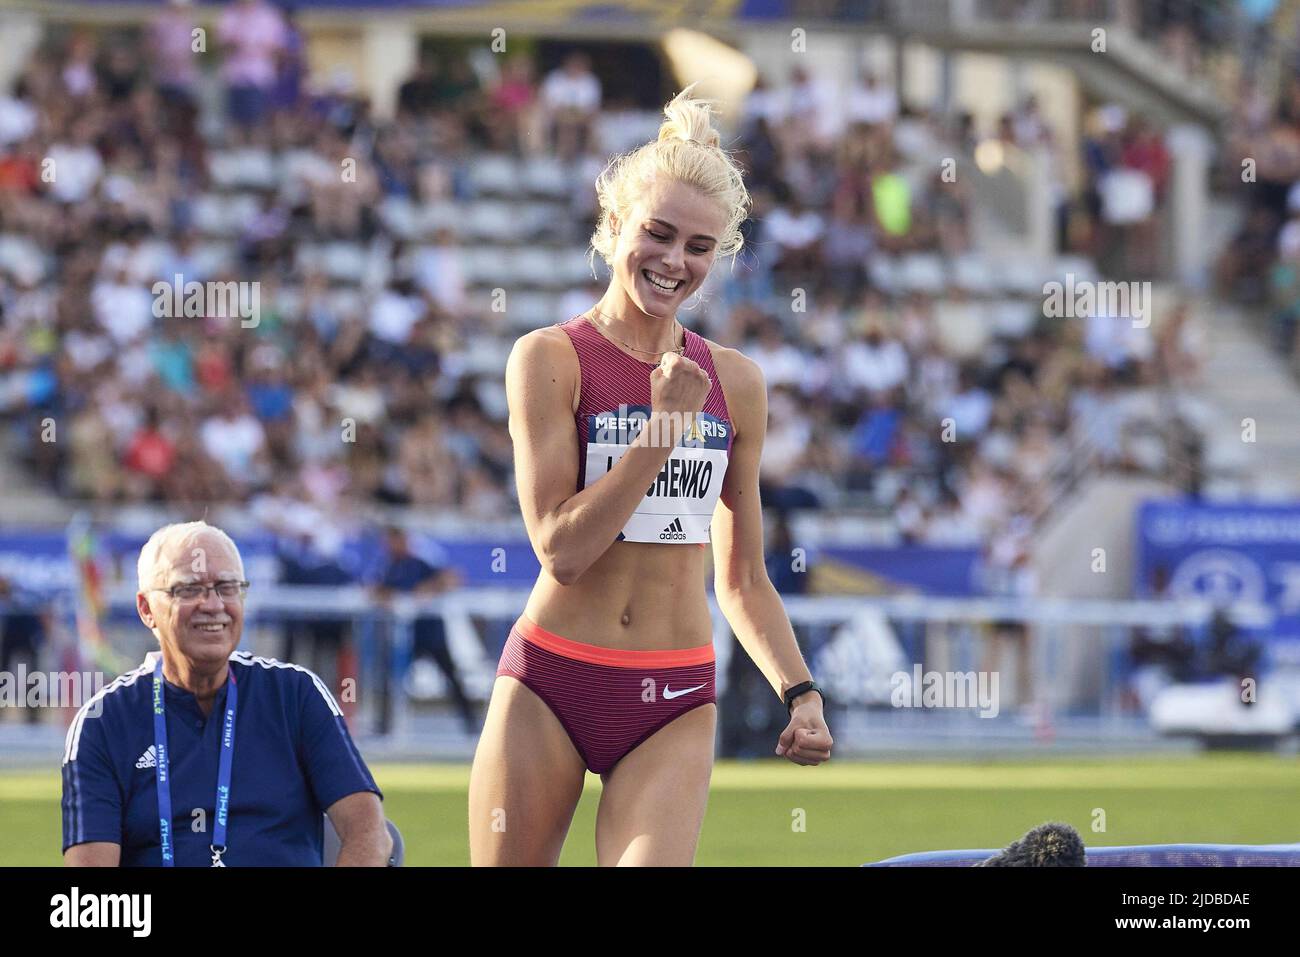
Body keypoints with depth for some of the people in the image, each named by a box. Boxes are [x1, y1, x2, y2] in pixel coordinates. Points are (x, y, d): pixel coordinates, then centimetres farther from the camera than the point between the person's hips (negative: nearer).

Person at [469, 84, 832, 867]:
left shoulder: (735, 382, 9)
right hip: (551, 685, -2)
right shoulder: (551, 359, -3)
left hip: (675, 704, 2)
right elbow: (561, 547, -12)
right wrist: (667, 427, -13)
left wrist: (800, 691, 5)